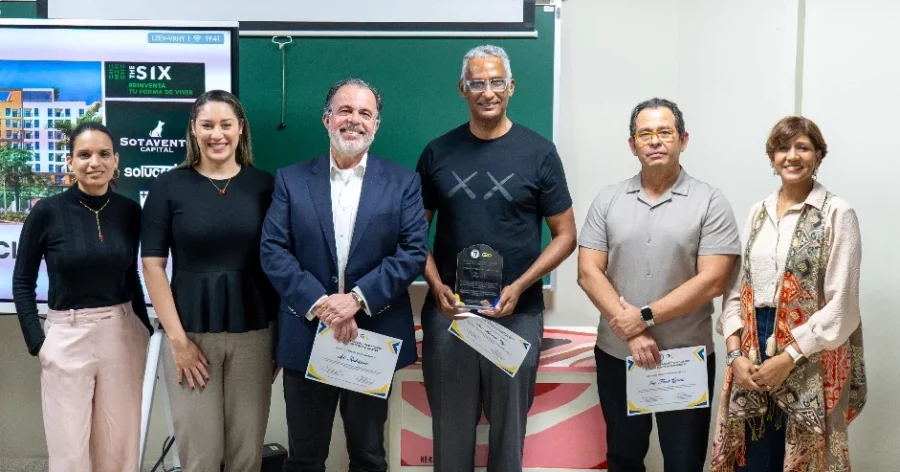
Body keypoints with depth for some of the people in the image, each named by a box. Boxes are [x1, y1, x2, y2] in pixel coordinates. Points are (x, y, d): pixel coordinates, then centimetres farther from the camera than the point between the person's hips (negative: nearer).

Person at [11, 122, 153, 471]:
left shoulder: (129, 211, 1)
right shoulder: (47, 212, -8)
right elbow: (22, 282, 0)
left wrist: (146, 327, 9)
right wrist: (37, 341, -6)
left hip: (122, 335, 2)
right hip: (67, 336, -2)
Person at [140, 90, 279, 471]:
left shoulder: (263, 185, 3)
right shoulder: (168, 186, 0)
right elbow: (153, 266, -2)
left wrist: (282, 334, 0)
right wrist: (178, 338, -8)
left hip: (253, 331, 1)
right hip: (191, 330, -1)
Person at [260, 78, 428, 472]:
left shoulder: (402, 182, 2)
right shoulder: (290, 180, 3)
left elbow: (414, 250, -7)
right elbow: (273, 250, -5)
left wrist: (357, 298, -17)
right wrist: (320, 304, -17)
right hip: (306, 337, 0)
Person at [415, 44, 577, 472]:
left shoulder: (538, 152, -2)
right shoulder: (438, 152, 3)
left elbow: (565, 235, -1)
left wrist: (519, 287, -14)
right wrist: (436, 285, -9)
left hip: (517, 313, -1)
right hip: (447, 310, 1)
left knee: (509, 421, 12)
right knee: (450, 422, 12)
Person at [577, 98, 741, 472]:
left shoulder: (709, 202, -5)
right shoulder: (608, 200, 3)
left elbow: (712, 282, -12)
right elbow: (588, 273, -3)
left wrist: (645, 316, -16)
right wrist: (632, 334, -14)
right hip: (616, 355, 3)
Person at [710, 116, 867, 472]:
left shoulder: (837, 214, -5)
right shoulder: (758, 213, 10)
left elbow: (841, 304, -10)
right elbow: (736, 289, 8)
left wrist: (788, 358, -14)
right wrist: (736, 353, -4)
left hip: (809, 361, -4)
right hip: (752, 355, 4)